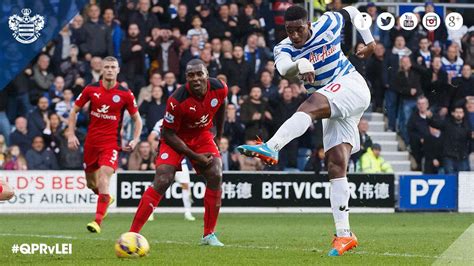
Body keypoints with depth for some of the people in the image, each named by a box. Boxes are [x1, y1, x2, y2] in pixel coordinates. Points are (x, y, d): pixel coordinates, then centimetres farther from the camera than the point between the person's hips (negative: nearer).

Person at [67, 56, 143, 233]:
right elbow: (74, 110, 10)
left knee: (104, 178, -22)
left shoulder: (125, 94, -5)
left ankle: (97, 221, -23)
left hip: (111, 142, -3)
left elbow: (137, 119, 6)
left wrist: (135, 140, -7)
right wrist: (71, 134, 1)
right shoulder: (91, 89, 0)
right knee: (91, 182, 14)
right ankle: (107, 199, 49)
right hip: (91, 141, 3)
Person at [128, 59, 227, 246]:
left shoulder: (219, 89, -19)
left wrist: (219, 135, 16)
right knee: (162, 181, -19)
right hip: (176, 138, -4)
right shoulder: (177, 100, -32)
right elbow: (168, 134, -22)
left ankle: (209, 235, -2)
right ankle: (132, 234, -18)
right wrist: (194, 156, -22)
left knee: (216, 176, -15)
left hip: (202, 135, 4)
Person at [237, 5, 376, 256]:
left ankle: (271, 148, -54)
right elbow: (283, 69, -23)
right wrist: (300, 64, -44)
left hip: (351, 85, -5)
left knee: (310, 106, -34)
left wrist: (369, 41, 20)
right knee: (336, 166, -5)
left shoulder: (328, 24, 0)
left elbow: (351, 11, 21)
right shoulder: (284, 48, 2)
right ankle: (343, 234, -7)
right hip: (332, 108, 5)